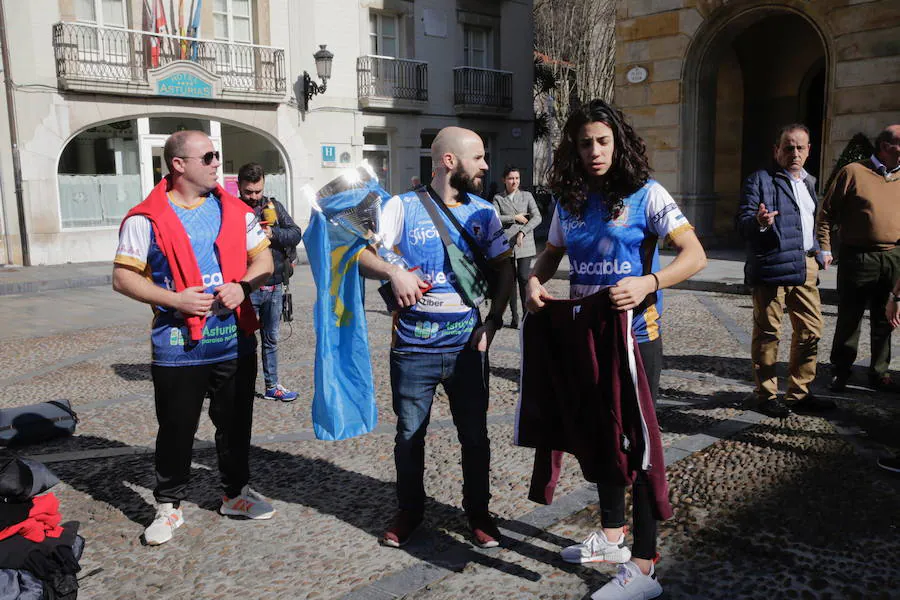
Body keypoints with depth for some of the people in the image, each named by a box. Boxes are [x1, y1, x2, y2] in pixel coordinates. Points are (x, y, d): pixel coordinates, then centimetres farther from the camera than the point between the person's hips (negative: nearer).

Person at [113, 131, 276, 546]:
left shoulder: (235, 210, 6)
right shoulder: (146, 219, -6)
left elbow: (263, 259, 9)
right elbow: (124, 278, -6)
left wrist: (243, 285, -11)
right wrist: (175, 299, -18)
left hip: (236, 342, 4)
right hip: (178, 346, -3)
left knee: (236, 424, 15)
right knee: (176, 430, 8)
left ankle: (237, 493, 33)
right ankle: (169, 506, 27)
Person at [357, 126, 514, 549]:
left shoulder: (483, 212, 5)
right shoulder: (403, 206, -3)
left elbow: (503, 269, 9)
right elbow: (363, 256, -6)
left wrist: (493, 321, -2)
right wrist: (393, 271, -26)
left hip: (468, 346, 2)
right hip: (413, 348, -2)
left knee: (475, 434, 10)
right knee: (409, 434, 11)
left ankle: (478, 511, 30)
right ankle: (409, 511, 32)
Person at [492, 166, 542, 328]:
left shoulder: (527, 196, 8)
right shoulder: (498, 198, 9)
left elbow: (537, 217, -2)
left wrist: (522, 232, -14)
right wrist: (515, 218, -10)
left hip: (524, 244, -1)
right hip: (506, 245, 1)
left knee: (524, 278, -11)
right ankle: (514, 317, 13)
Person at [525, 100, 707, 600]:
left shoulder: (646, 194, -9)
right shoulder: (570, 202, 7)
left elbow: (695, 255, -16)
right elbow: (552, 254, 19)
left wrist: (647, 283, -34)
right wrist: (535, 280, -4)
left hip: (636, 338, -6)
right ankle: (612, 535, 36)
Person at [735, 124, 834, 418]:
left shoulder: (809, 182, 19)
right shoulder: (760, 180, -4)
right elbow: (742, 222, -11)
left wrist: (819, 252, 21)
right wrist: (758, 222, -32)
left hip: (805, 267, 7)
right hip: (771, 267, -7)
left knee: (811, 329, 10)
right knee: (767, 332, 0)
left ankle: (799, 392, 23)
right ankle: (766, 395, 12)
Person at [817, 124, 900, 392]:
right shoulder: (853, 172, -2)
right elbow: (827, 213, -2)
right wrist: (825, 249, -8)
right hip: (858, 257, -4)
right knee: (849, 318, 3)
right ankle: (840, 370, 17)